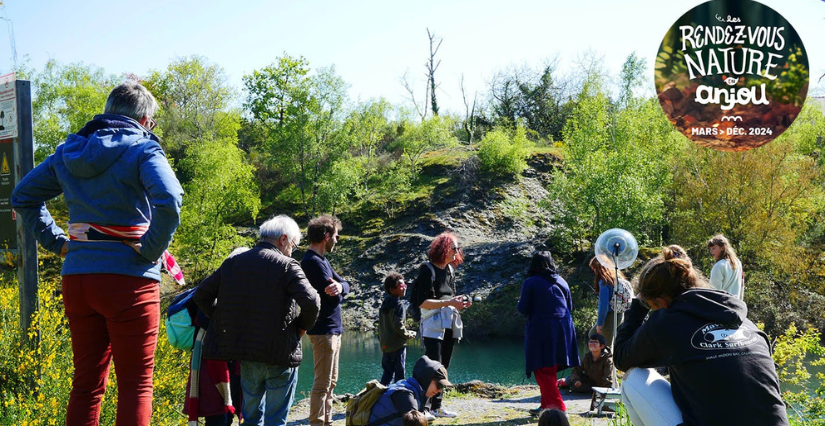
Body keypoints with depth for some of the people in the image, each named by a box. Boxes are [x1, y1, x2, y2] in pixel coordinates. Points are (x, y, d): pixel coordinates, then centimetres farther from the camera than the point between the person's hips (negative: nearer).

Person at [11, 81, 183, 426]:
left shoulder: (68, 152, 12)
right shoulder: (142, 149, -8)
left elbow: (22, 196, 19)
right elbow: (168, 200, -25)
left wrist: (57, 242, 13)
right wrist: (152, 249, -14)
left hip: (76, 278, 6)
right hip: (128, 279, -6)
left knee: (86, 383, 15)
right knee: (135, 384, 3)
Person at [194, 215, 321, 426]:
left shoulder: (232, 263, 8)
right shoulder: (286, 265, -10)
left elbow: (201, 295, 11)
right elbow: (311, 301, -20)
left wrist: (225, 323, 15)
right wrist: (303, 326, -1)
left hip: (245, 356, 5)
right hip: (279, 354, -5)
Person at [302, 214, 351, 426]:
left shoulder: (321, 260, 14)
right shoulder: (313, 262, -17)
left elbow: (346, 286, 7)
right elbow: (335, 298, -21)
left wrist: (339, 286, -15)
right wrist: (338, 291, 0)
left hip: (332, 329, 10)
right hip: (323, 330, -10)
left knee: (331, 381, 16)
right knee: (322, 383, -7)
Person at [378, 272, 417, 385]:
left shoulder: (384, 304, 12)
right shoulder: (398, 305, -13)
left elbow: (380, 325, 16)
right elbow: (398, 326, -20)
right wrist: (409, 334, -5)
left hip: (385, 345, 8)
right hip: (397, 345, -8)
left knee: (387, 372, 13)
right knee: (399, 373, -2)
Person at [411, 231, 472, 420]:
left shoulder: (450, 269, 12)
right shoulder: (427, 270, -10)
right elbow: (423, 302, -16)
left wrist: (459, 302, -1)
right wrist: (448, 302, -22)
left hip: (449, 324, 8)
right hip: (433, 324, -8)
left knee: (443, 367, 10)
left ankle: (436, 406, 17)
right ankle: (424, 408, -14)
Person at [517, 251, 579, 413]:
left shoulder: (530, 283, -5)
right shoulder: (561, 281, 10)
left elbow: (523, 309, -5)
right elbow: (570, 306, 16)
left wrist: (521, 301, 16)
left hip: (541, 329, -6)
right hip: (563, 329, 6)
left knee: (543, 371, -3)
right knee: (551, 371, 17)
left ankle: (558, 407, -14)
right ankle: (547, 405, 23)